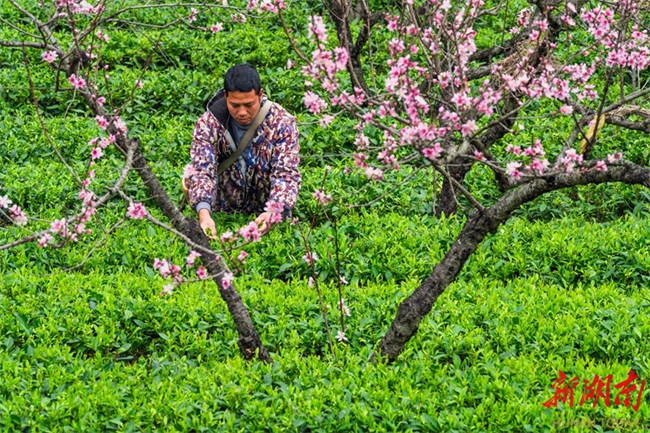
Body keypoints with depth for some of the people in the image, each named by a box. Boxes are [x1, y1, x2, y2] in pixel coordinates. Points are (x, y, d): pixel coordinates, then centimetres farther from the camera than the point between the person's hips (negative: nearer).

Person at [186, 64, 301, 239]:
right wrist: (204, 214, -41)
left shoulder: (282, 123, -12)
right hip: (221, 215, 1)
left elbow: (286, 175, -19)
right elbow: (202, 172, -20)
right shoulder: (208, 124, -11)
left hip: (266, 213, -1)